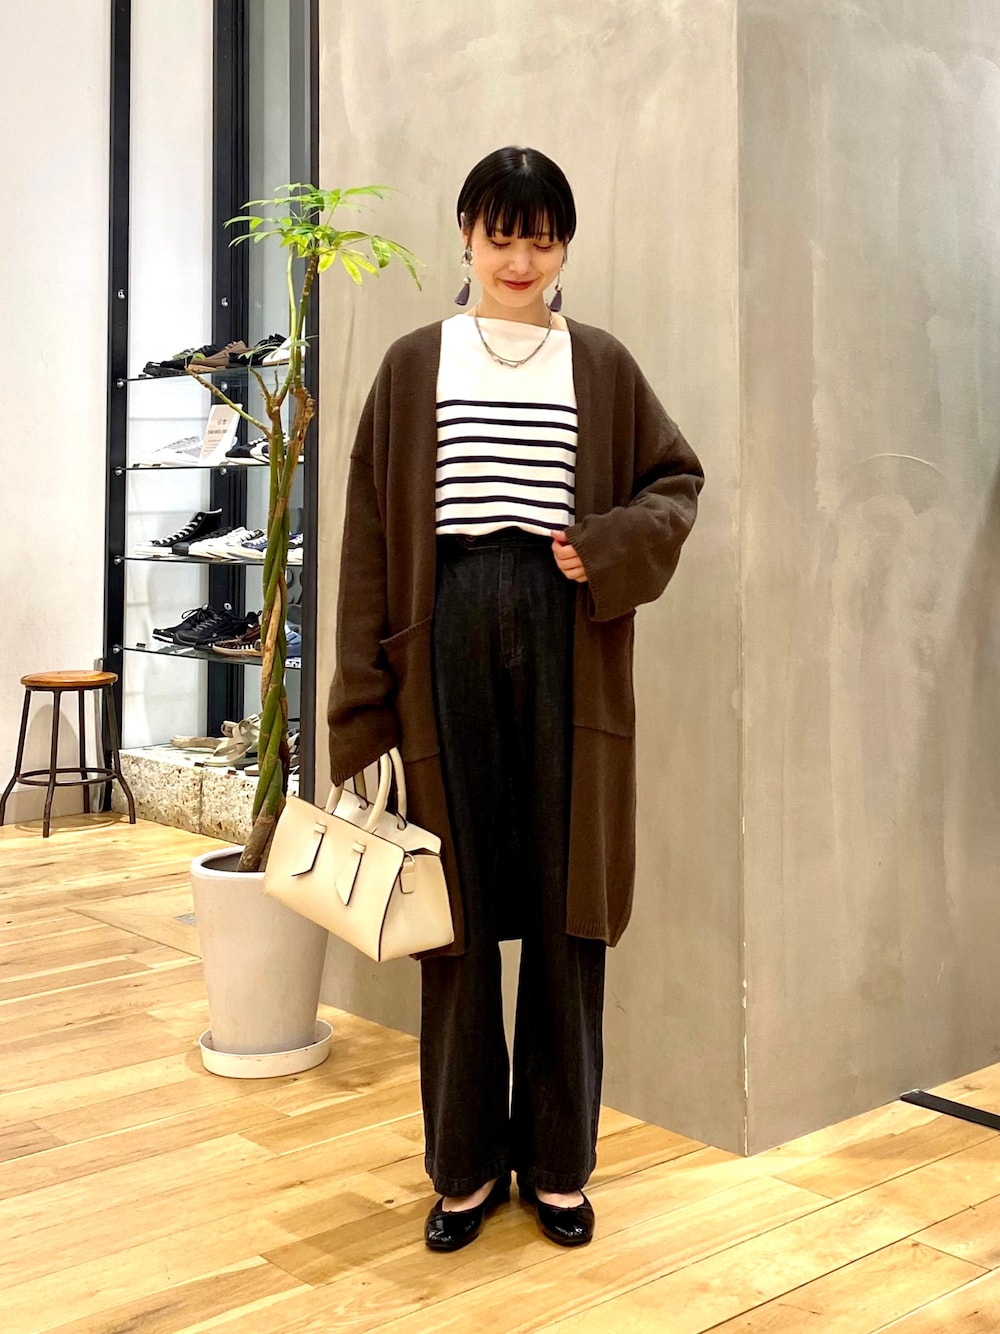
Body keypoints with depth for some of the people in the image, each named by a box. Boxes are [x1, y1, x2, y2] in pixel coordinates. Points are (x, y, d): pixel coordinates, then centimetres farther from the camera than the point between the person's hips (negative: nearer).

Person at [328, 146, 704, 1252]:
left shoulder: (602, 365, 10)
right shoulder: (415, 364, 8)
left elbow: (676, 478, 16)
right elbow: (374, 533, 4)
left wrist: (614, 547, -7)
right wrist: (366, 697, -3)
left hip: (567, 639, 1)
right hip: (449, 636, 0)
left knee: (566, 907, 4)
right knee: (457, 904, 3)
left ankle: (558, 1162, 19)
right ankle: (467, 1163, 18)